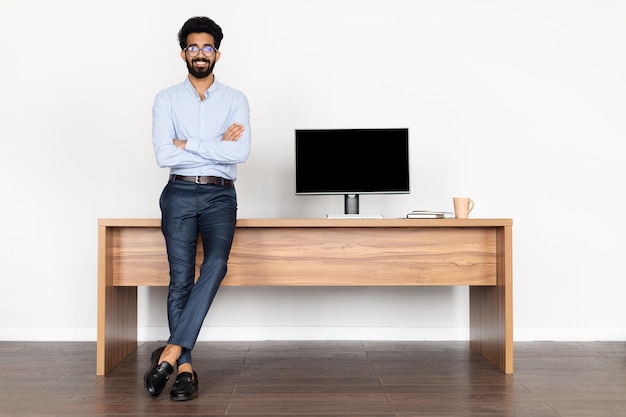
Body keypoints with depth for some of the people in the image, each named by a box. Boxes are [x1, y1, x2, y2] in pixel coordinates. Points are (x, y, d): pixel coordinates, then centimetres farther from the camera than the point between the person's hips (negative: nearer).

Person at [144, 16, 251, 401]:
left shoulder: (236, 100, 7)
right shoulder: (167, 100, 7)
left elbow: (241, 152, -9)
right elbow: (164, 156, -7)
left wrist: (189, 144, -8)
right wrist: (218, 145, -5)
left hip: (220, 194, 0)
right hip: (180, 194, 0)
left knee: (216, 263, -25)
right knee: (181, 278, -8)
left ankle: (171, 351, -21)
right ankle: (185, 368, -2)